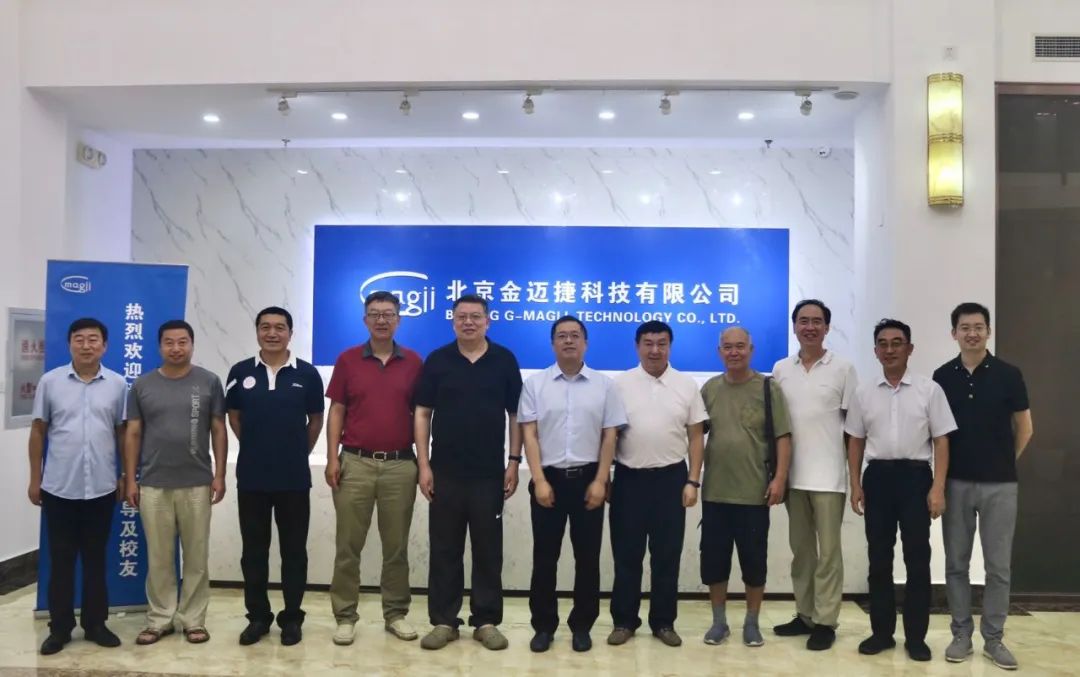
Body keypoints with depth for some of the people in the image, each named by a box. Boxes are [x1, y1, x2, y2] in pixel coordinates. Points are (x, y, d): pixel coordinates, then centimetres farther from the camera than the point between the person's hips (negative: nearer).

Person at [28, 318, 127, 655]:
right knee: (61, 560, 8)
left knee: (96, 560, 11)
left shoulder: (118, 384, 0)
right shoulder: (50, 381, -1)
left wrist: (127, 476, 4)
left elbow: (123, 433, 5)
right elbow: (38, 431, 4)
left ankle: (95, 623, 22)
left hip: (102, 488, 1)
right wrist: (34, 478, 3)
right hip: (58, 488, 0)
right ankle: (60, 627, 19)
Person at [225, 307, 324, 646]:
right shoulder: (241, 372, 1)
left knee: (293, 550, 7)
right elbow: (233, 417, 12)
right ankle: (257, 616, 24)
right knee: (254, 550, 10)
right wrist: (256, 447, 9)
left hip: (294, 477, -1)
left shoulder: (306, 373, -2)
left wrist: (298, 453, 7)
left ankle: (292, 617, 20)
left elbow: (316, 420, 7)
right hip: (251, 477, 1)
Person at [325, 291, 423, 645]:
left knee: (396, 546, 9)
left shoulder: (413, 362, 4)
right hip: (356, 463, 0)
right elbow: (336, 411, 3)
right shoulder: (347, 360, 3)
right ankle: (345, 616, 16)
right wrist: (332, 458, -5)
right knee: (348, 545, 5)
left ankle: (396, 613, 21)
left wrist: (424, 459, 1)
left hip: (400, 465, 1)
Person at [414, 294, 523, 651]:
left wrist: (514, 461, -1)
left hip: (489, 473, 0)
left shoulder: (505, 360, 2)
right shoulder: (437, 360, 1)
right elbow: (422, 413, 1)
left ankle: (487, 621, 18)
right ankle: (443, 620, 18)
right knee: (444, 550, 7)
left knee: (488, 550, 7)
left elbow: (515, 415, 5)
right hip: (445, 471, 0)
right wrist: (424, 465, -4)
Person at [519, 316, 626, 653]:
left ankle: (581, 626, 21)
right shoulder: (535, 384, 2)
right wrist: (540, 480, -9)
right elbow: (529, 435, -1)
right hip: (549, 478, 0)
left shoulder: (603, 385, 3)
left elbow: (609, 437, 2)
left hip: (588, 478, 1)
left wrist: (600, 481, -5)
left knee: (587, 557, 7)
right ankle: (544, 626, 19)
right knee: (545, 557, 6)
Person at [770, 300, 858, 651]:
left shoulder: (843, 368, -2)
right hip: (792, 473, 4)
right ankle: (804, 614, 22)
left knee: (828, 550, 2)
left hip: (828, 474, -3)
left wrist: (854, 468, -3)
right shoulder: (781, 369, 7)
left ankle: (825, 621, 11)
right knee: (800, 548, 12)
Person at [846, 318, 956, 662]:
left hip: (915, 476, -2)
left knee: (917, 558, 4)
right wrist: (855, 485, 5)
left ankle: (916, 636, 16)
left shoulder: (929, 390, -1)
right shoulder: (864, 393, 6)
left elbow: (941, 441, -2)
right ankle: (882, 631, 19)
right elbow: (856, 441, 10)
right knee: (879, 557, 8)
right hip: (877, 476, 2)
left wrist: (938, 487, -9)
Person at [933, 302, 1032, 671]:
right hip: (956, 482, 1)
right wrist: (941, 473, 6)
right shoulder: (942, 376, 1)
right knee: (956, 563, 7)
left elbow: (1024, 427, 6)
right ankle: (961, 634, 18)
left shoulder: (1008, 374, -3)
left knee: (998, 565, 5)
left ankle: (993, 637, 18)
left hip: (999, 484, -1)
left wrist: (1004, 461, 8)